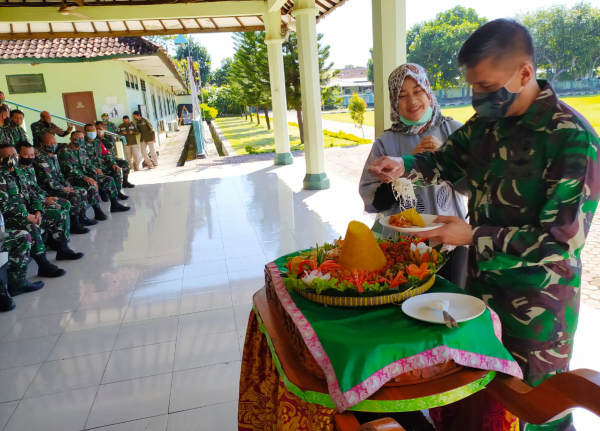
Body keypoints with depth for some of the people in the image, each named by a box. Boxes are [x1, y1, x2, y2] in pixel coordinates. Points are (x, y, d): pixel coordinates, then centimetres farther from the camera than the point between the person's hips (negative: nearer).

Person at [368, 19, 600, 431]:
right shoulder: (487, 121, -2)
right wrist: (404, 165, -5)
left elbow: (563, 240, -21)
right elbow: (447, 161, 15)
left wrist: (473, 237, -25)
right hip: (481, 282, 6)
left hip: (537, 300, -5)